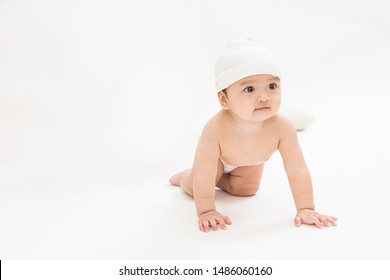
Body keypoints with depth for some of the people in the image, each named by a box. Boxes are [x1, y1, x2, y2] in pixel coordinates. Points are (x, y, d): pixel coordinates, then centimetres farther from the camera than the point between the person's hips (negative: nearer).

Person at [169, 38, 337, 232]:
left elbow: (298, 171, -37)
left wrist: (305, 209, -38)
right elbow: (203, 177, -40)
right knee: (192, 188, 1)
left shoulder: (282, 127, -43)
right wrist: (206, 212, -37)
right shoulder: (215, 129, -48)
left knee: (245, 190, 10)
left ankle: (220, 179, 36)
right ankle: (186, 175, 35)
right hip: (218, 157, -2)